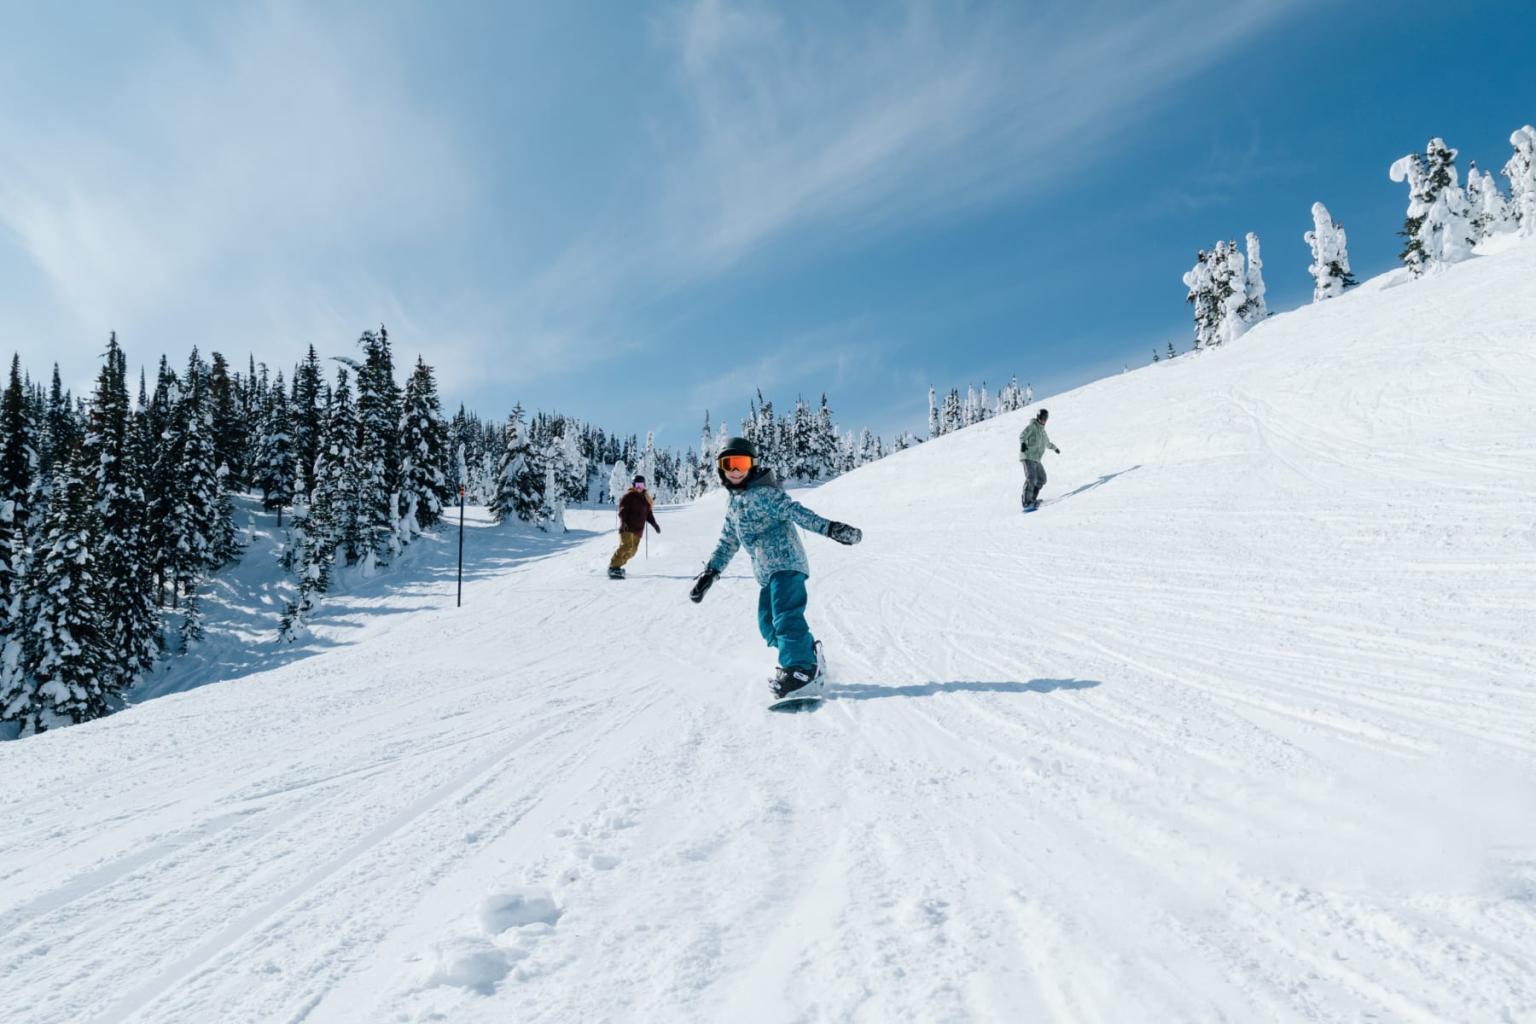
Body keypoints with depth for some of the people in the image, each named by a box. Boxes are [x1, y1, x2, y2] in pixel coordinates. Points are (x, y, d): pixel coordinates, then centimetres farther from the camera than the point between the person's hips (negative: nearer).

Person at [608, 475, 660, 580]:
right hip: (627, 528, -7)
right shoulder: (628, 496, -2)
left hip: (638, 529, 7)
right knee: (626, 546, -22)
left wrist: (654, 523, 15)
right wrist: (623, 521, -24)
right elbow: (622, 509, -10)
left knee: (632, 551, 0)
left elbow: (648, 513, 25)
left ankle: (617, 566, 10)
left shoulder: (645, 498, 19)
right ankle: (613, 567, -18)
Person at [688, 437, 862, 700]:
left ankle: (801, 671, -23)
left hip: (785, 562, -9)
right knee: (768, 623, 10)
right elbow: (728, 543, 28)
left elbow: (795, 511, -17)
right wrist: (710, 572, 23)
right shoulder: (733, 507, 21)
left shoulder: (763, 492, -7)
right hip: (767, 572, 9)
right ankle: (807, 653, 22)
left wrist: (829, 528, -27)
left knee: (785, 616, -19)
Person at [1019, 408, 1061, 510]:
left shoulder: (1043, 432, 23)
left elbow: (1047, 443, 44)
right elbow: (1022, 435, -20)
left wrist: (1055, 448, 60)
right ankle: (1026, 502, -27)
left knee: (1041, 480, 9)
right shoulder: (1032, 427, -2)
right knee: (1031, 478, -21)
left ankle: (1032, 499, 12)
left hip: (1036, 459, 9)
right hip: (1028, 457, -9)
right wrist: (1023, 443, -41)